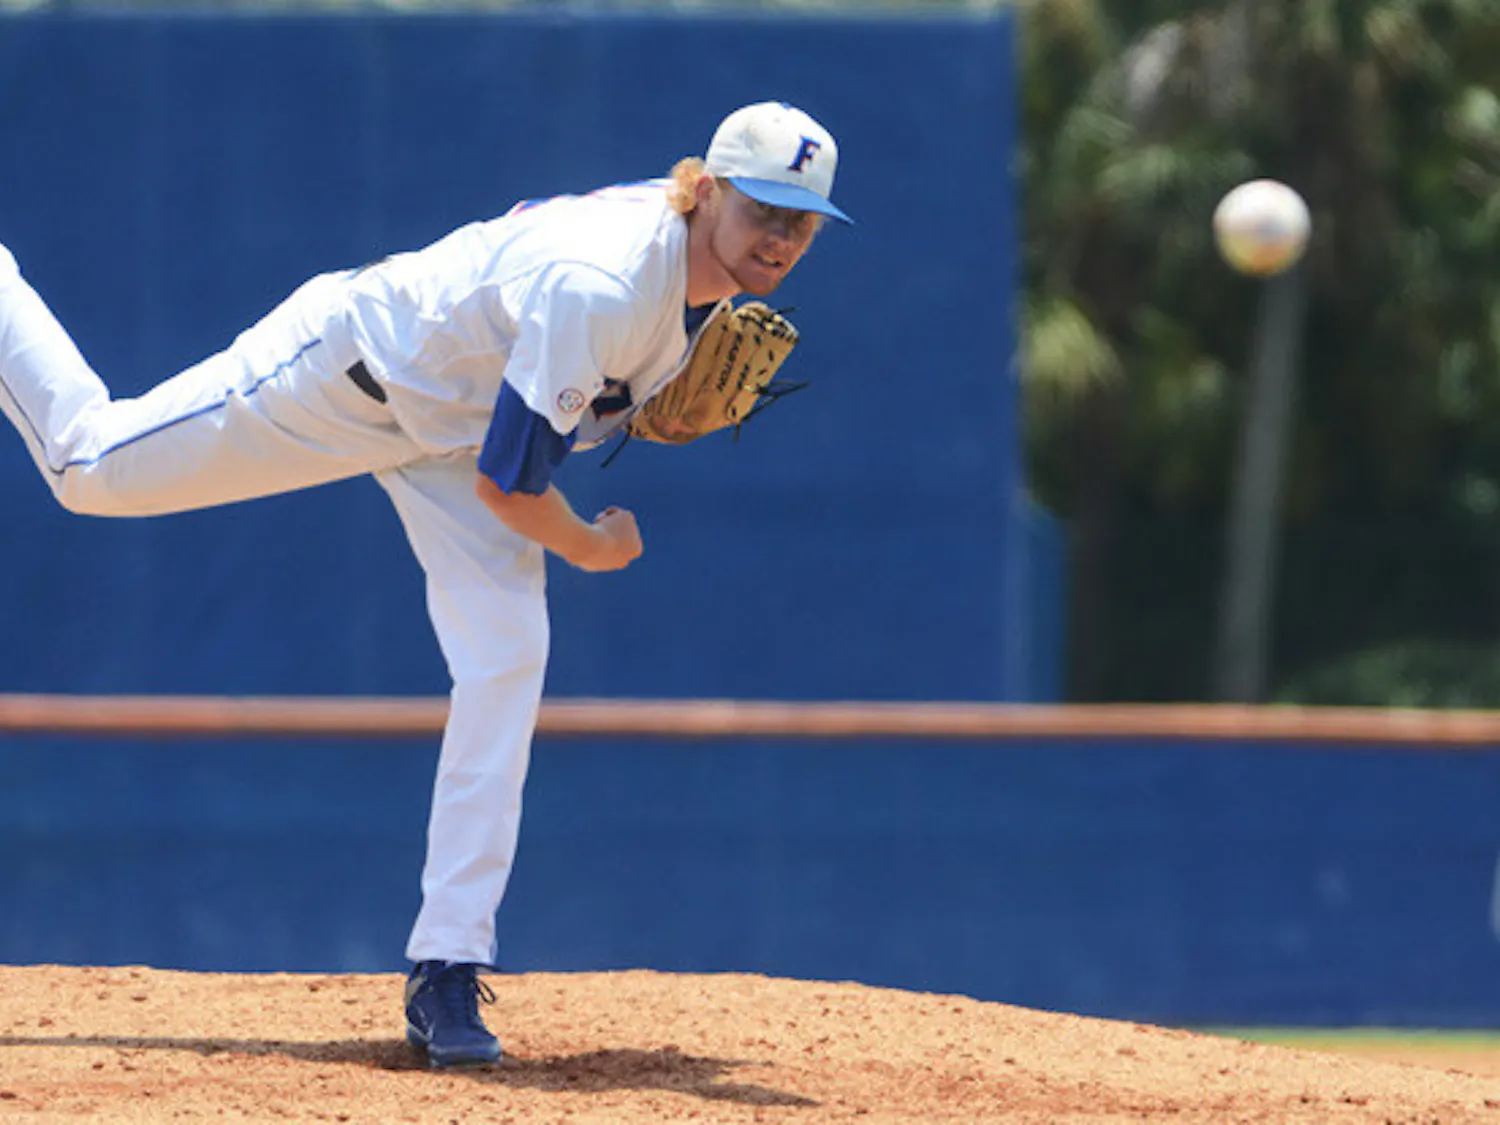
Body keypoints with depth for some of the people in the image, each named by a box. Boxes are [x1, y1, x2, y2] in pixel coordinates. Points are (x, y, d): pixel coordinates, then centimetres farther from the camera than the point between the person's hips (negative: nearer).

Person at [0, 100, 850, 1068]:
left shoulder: (710, 259, -12)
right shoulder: (599, 287, -39)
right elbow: (505, 482, -33)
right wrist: (592, 549, -15)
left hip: (458, 427, 7)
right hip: (349, 369, -7)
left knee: (508, 660, -9)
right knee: (90, 466, 4)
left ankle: (447, 970, -6)